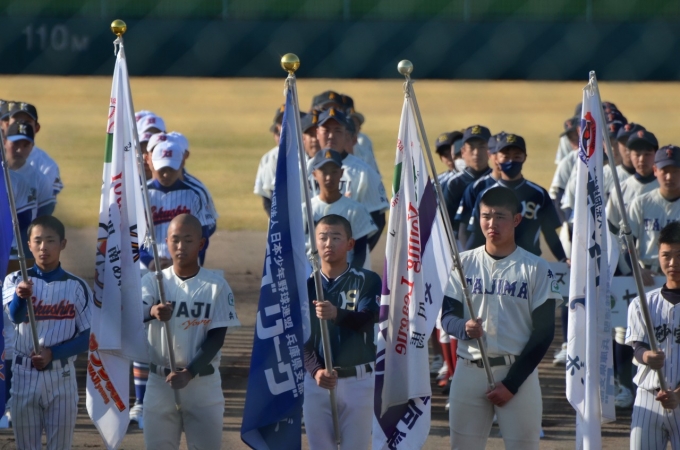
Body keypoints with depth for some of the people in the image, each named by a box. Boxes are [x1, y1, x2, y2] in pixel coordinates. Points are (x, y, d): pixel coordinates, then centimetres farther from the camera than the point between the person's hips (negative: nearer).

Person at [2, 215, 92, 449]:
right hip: (24, 374, 0)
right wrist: (21, 296, -45)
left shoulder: (77, 287, 0)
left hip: (61, 376, 0)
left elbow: (88, 337, 0)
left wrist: (53, 353, -15)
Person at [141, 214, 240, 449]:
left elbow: (216, 337, -6)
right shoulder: (153, 281, 0)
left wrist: (189, 372, -18)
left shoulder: (216, 285, -4)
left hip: (203, 383, -1)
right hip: (160, 381, 1)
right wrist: (152, 312, -42)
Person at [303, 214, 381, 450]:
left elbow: (367, 319, -18)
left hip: (358, 380, -2)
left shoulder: (367, 281, -1)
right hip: (315, 380, 2)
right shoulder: (306, 284, 5)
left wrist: (337, 314, -40)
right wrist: (316, 371, -18)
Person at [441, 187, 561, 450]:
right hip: (469, 370, 3)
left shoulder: (536, 269, -3)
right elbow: (447, 315, 7)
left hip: (518, 372, -3)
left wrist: (512, 383, -10)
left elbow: (544, 332, -4)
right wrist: (464, 327, -19)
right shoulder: (464, 263, 6)